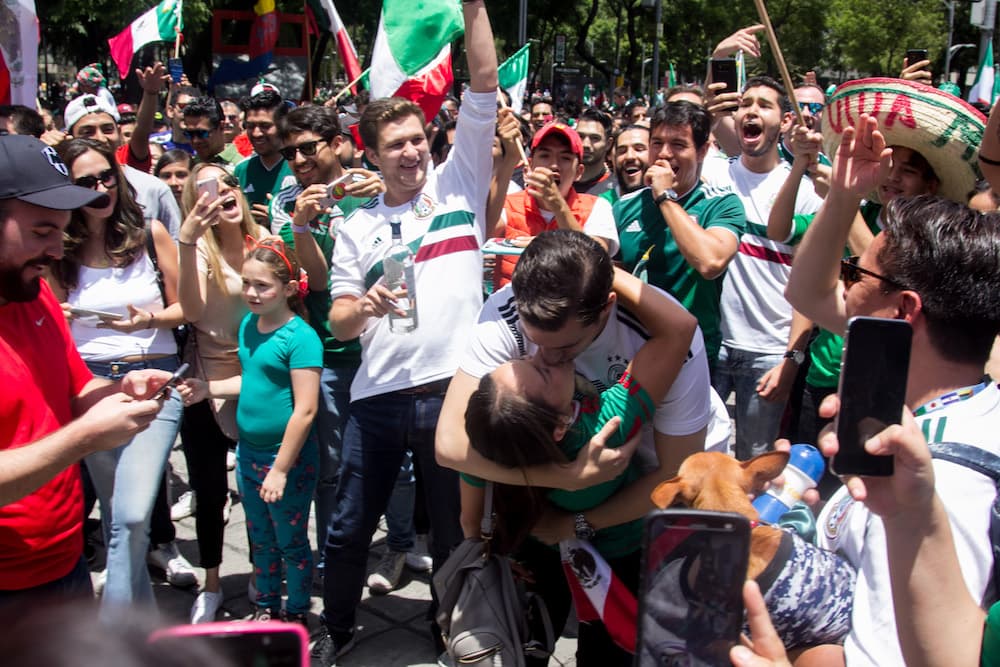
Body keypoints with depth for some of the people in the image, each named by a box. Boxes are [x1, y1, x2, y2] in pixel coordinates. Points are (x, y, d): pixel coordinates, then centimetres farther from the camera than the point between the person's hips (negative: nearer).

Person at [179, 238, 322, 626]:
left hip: (288, 457, -7)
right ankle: (267, 608, 38)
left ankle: (296, 615, 28)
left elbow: (305, 410, -21)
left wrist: (281, 469, -19)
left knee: (291, 542, 10)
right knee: (261, 539, 21)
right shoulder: (248, 324, 4)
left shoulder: (300, 337, -20)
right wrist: (208, 389, 2)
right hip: (248, 451, 7)